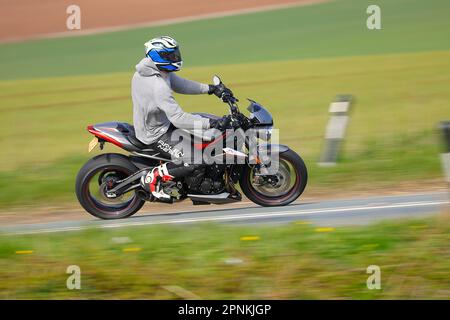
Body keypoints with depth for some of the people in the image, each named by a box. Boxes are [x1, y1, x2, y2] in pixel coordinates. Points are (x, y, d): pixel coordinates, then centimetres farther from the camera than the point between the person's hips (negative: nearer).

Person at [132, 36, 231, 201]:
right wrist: (212, 123, -35)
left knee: (204, 119, 18)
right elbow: (179, 119, -35)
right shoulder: (158, 86, -34)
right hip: (155, 135, -10)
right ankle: (152, 177, -7)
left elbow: (180, 84, 7)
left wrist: (211, 88, 1)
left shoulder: (153, 69, -4)